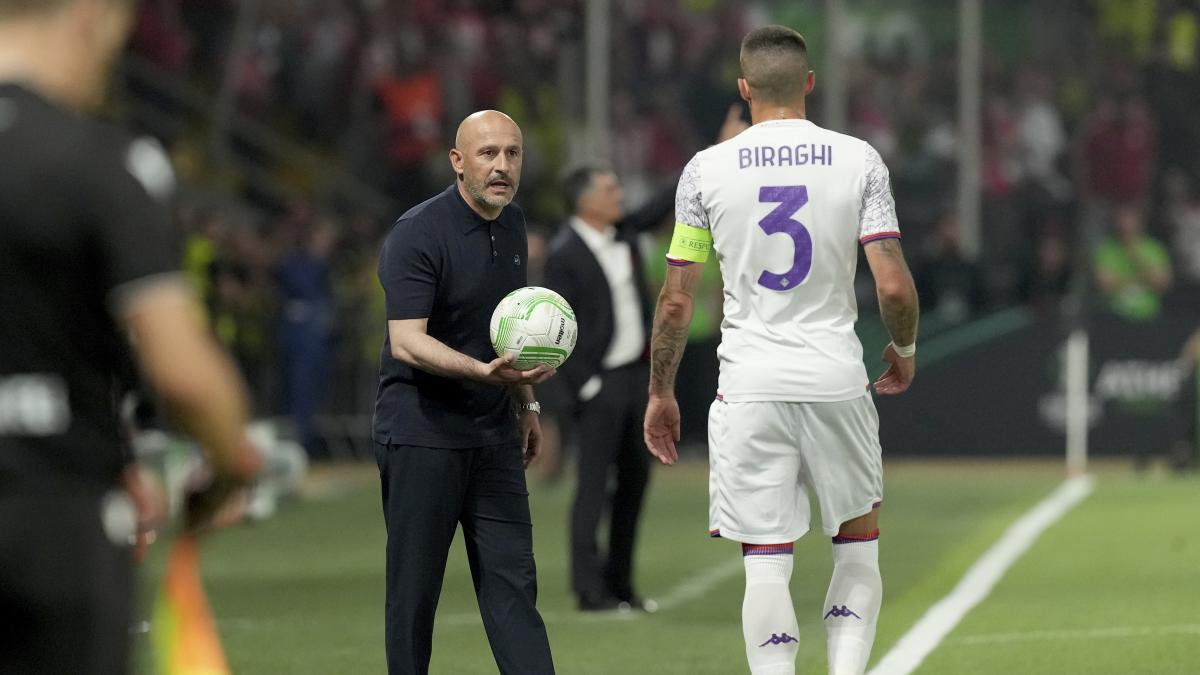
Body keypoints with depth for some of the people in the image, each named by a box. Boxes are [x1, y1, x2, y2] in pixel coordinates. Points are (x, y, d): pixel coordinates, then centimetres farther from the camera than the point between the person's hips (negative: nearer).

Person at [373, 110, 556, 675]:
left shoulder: (512, 225, 9)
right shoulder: (417, 234, -15)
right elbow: (407, 341, -25)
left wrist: (524, 403, 26)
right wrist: (484, 371, -38)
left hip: (492, 434, 7)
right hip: (421, 433, -7)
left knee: (512, 581, 0)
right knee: (415, 586, -1)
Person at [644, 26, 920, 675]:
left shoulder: (706, 169, 0)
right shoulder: (858, 160, -1)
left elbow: (675, 301, 1)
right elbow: (894, 287, -6)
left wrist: (661, 392, 14)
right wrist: (904, 349, 14)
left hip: (749, 385, 0)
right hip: (837, 378, 0)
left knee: (766, 565, 1)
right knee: (858, 544, 17)